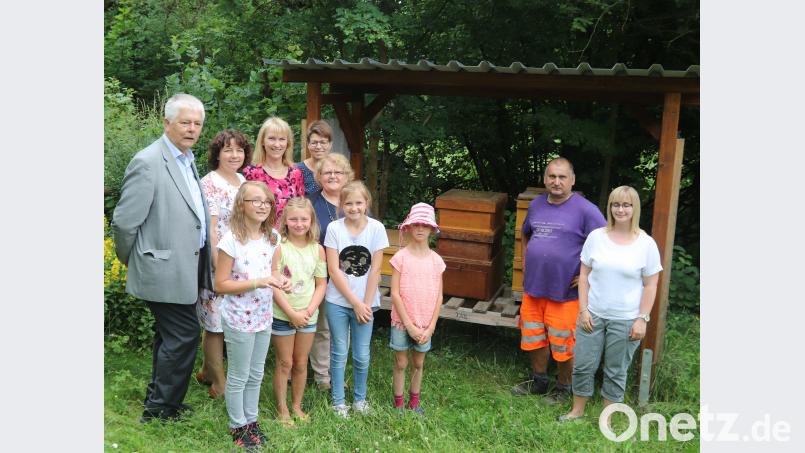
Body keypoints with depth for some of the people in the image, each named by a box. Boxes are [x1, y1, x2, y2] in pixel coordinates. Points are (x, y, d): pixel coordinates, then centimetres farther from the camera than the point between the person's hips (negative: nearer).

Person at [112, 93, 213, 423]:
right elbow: (124, 222, -15)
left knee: (170, 336, 18)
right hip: (166, 271, -9)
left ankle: (158, 403, 33)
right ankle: (160, 409, 10)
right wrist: (132, 262, -1)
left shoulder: (187, 159, 12)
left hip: (185, 268, 9)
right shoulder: (148, 163, -17)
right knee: (184, 335, -5)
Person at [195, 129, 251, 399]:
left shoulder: (243, 181, 11)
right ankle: (219, 384, 14)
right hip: (218, 264, -7)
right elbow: (209, 231, -15)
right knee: (216, 323, 2)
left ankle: (207, 372, 30)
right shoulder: (209, 184, -11)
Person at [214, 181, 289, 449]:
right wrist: (257, 282, -25)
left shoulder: (273, 238, 1)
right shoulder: (232, 240, -18)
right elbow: (220, 285, -17)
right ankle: (238, 427, 25)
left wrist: (280, 282, -7)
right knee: (239, 377, 8)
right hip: (239, 319, -6)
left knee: (256, 374, 17)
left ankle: (251, 421, 33)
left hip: (263, 317, 6)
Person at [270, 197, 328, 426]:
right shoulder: (279, 248, -12)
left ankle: (297, 405, 30)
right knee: (285, 363, 7)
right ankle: (282, 409, 21)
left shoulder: (317, 249, -1)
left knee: (301, 363, 14)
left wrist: (309, 310, -11)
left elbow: (321, 284, 2)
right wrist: (292, 313, -16)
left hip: (308, 316, 3)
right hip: (282, 315, -3)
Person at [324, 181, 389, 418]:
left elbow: (375, 270, -5)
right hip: (338, 301, 0)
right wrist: (355, 303, -11)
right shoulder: (334, 228, -8)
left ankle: (359, 398, 29)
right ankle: (338, 401, 24)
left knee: (362, 356, 8)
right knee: (339, 353, 9)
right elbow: (334, 270, -9)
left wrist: (365, 304, -8)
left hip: (365, 302, 1)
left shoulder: (376, 228, -7)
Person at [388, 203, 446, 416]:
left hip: (425, 325, 2)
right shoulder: (401, 257, -10)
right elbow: (395, 294, -10)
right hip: (402, 322, -2)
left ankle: (414, 402, 31)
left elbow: (438, 297, 1)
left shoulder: (436, 260, -2)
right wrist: (409, 325, -13)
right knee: (401, 363, 8)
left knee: (418, 363, 15)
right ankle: (398, 404, 22)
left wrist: (430, 327, -5)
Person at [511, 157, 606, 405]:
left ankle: (563, 387, 26)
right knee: (534, 338, 17)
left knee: (563, 345, 7)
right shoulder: (536, 205, 7)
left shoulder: (585, 210, -13)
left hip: (564, 292, -6)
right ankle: (539, 380, 36)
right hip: (533, 288, 6)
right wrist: (525, 262, 14)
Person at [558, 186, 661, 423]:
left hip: (625, 320, -2)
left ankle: (607, 418, 25)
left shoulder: (646, 244, -5)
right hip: (593, 315, 2)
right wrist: (583, 310, -3)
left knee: (616, 372, 9)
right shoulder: (596, 237, 0)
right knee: (583, 366, 9)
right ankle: (577, 410, 29)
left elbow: (650, 285, -3)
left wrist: (642, 319, -8)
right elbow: (584, 275, 3)